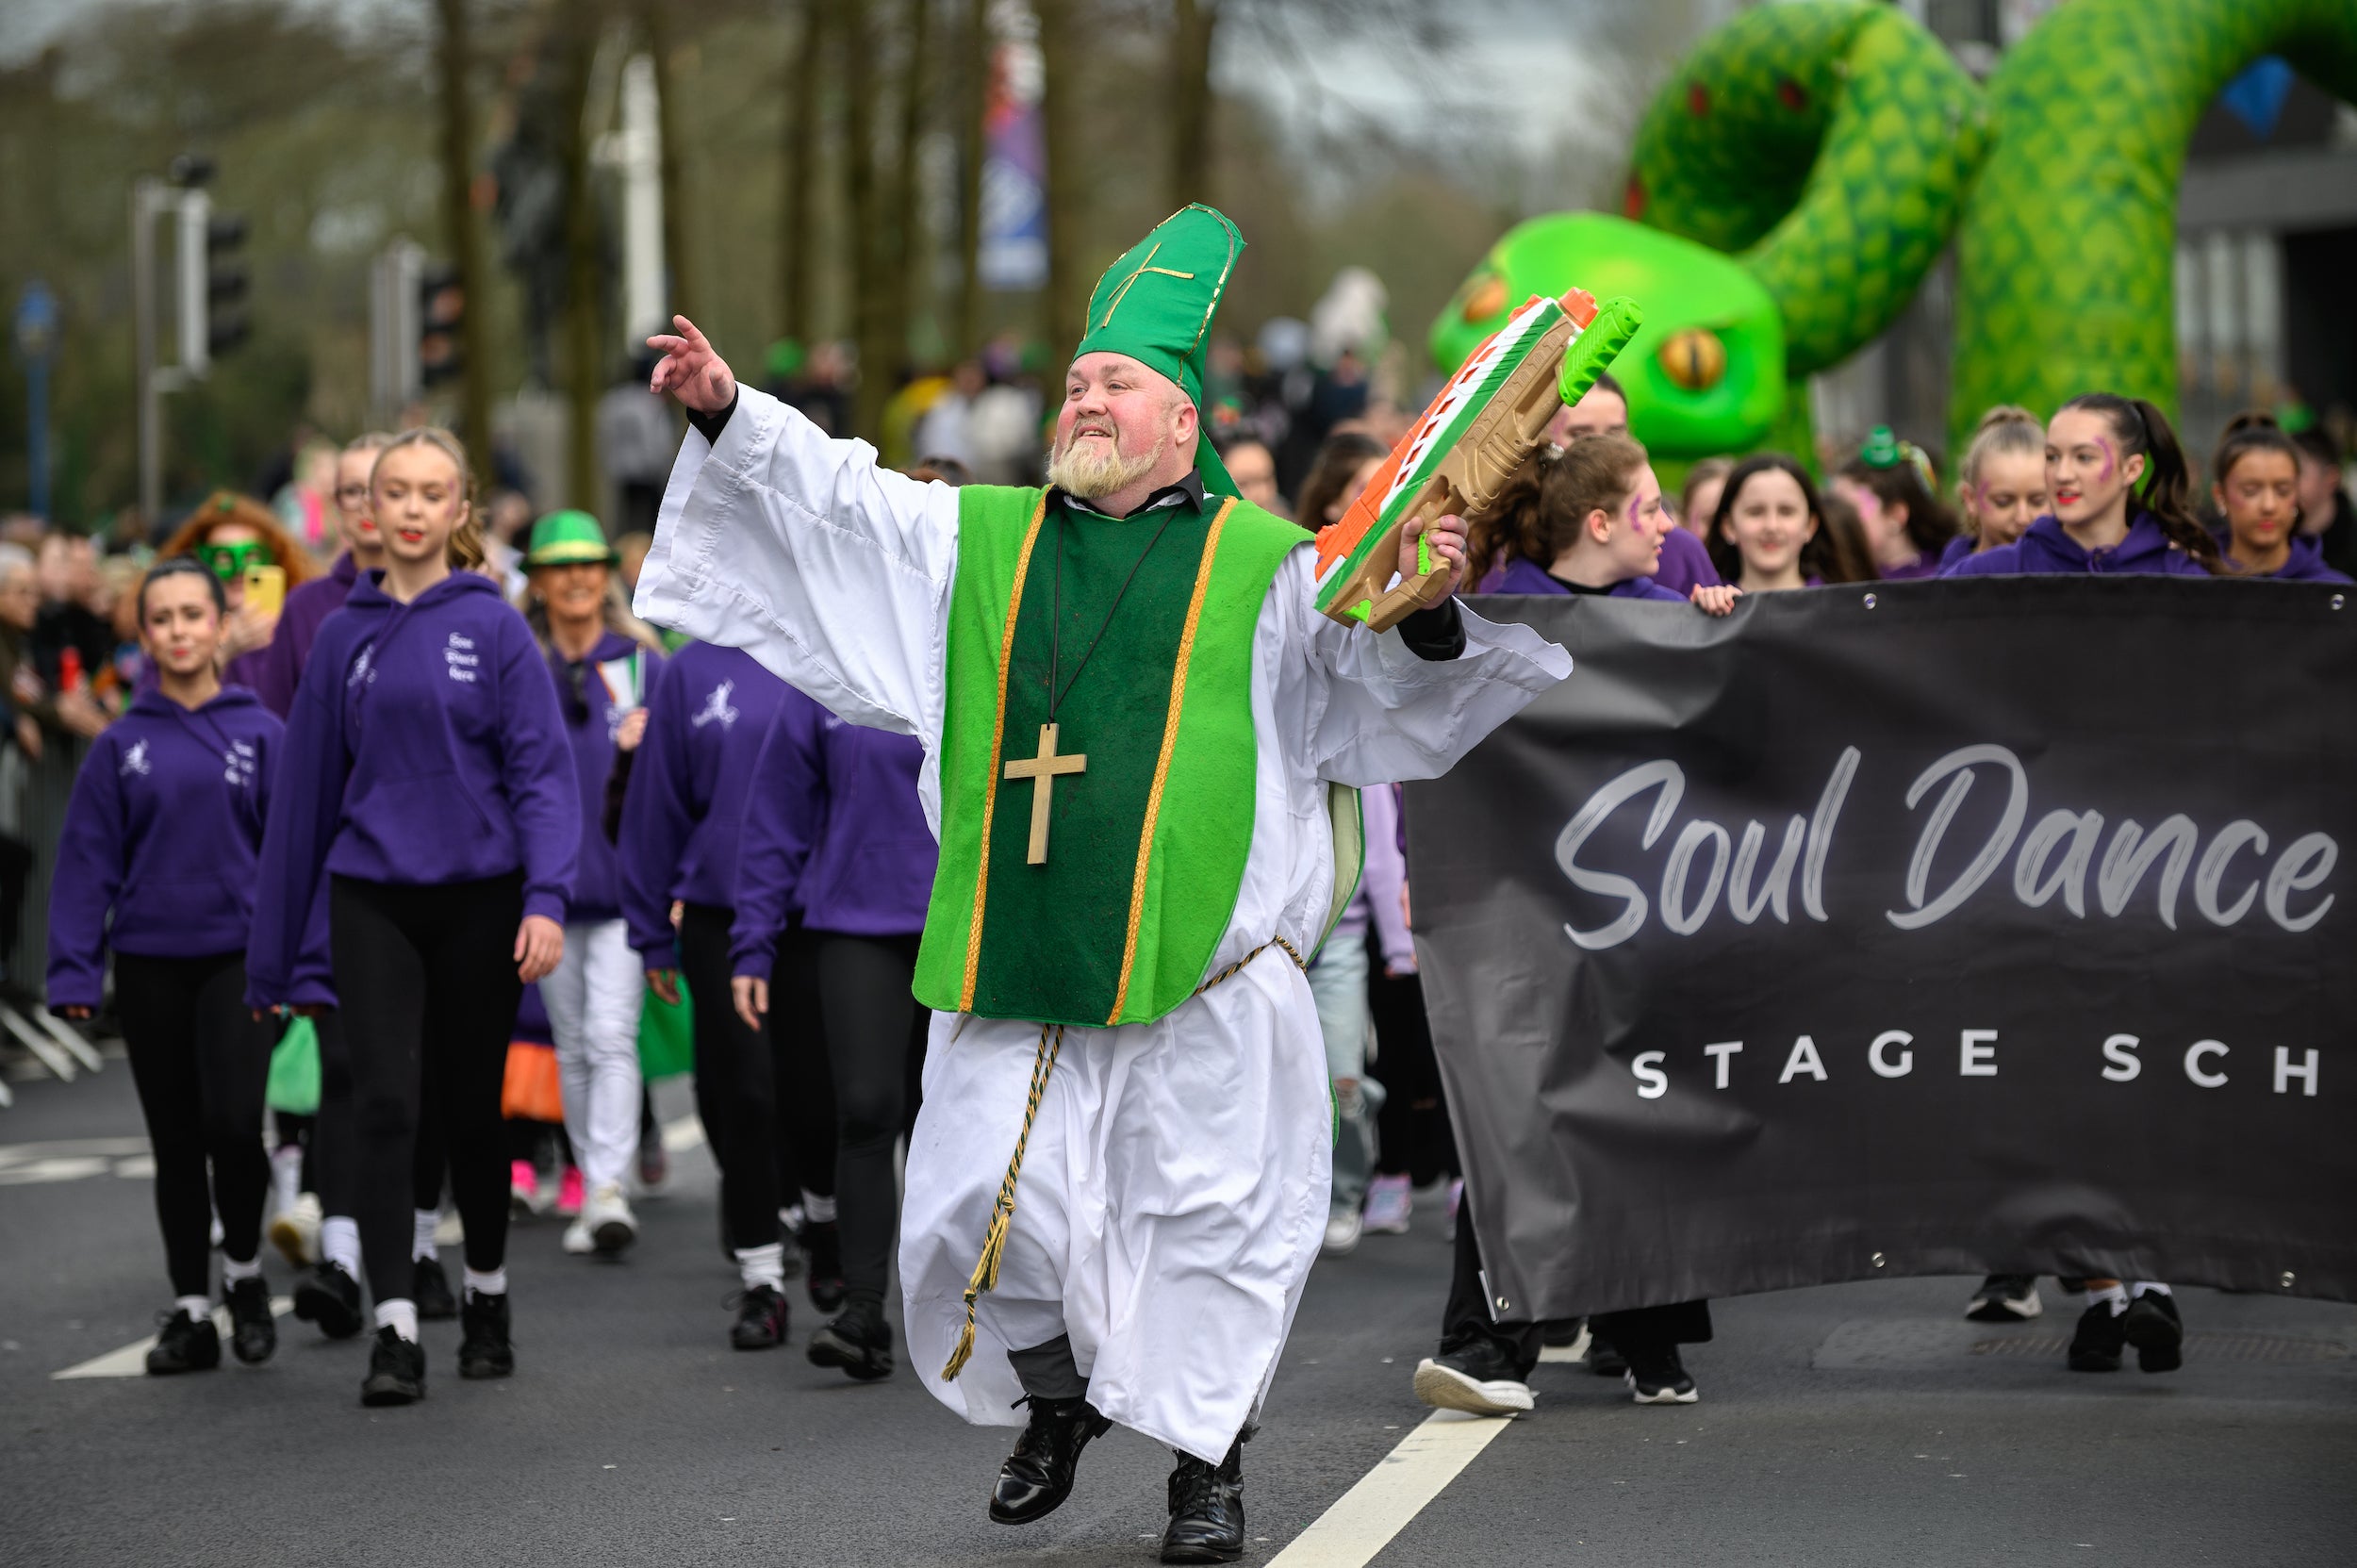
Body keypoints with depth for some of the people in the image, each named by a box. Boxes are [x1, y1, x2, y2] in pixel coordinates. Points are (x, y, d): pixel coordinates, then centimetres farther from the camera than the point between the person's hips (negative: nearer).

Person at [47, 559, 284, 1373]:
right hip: (149, 965, 2)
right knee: (176, 1140, 7)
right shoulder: (122, 747, 3)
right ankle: (191, 1310, 16)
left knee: (233, 1122, -15)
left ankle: (245, 1271, 9)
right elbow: (88, 863, 3)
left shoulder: (260, 734, 0)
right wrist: (74, 970, -3)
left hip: (239, 959, -2)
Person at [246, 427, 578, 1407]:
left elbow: (542, 769, -6)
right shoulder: (345, 636, 6)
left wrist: (547, 900, -19)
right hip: (372, 897, 1)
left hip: (478, 896, -1)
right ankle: (395, 1332, -11)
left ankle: (486, 1299, 29)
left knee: (470, 1106, 10)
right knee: (386, 1106, -9)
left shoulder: (493, 627, -2)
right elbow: (309, 784, 10)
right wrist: (279, 948, 11)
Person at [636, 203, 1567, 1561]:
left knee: (1203, 1215, -2)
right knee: (994, 1203, 1)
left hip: (1196, 955, -3)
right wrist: (732, 415, 2)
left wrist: (1427, 614, -19)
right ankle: (1056, 1400, 27)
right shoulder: (980, 542, 18)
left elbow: (1377, 682, 1)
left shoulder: (1263, 562, 8)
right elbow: (831, 493, 15)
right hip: (1020, 949, 3)